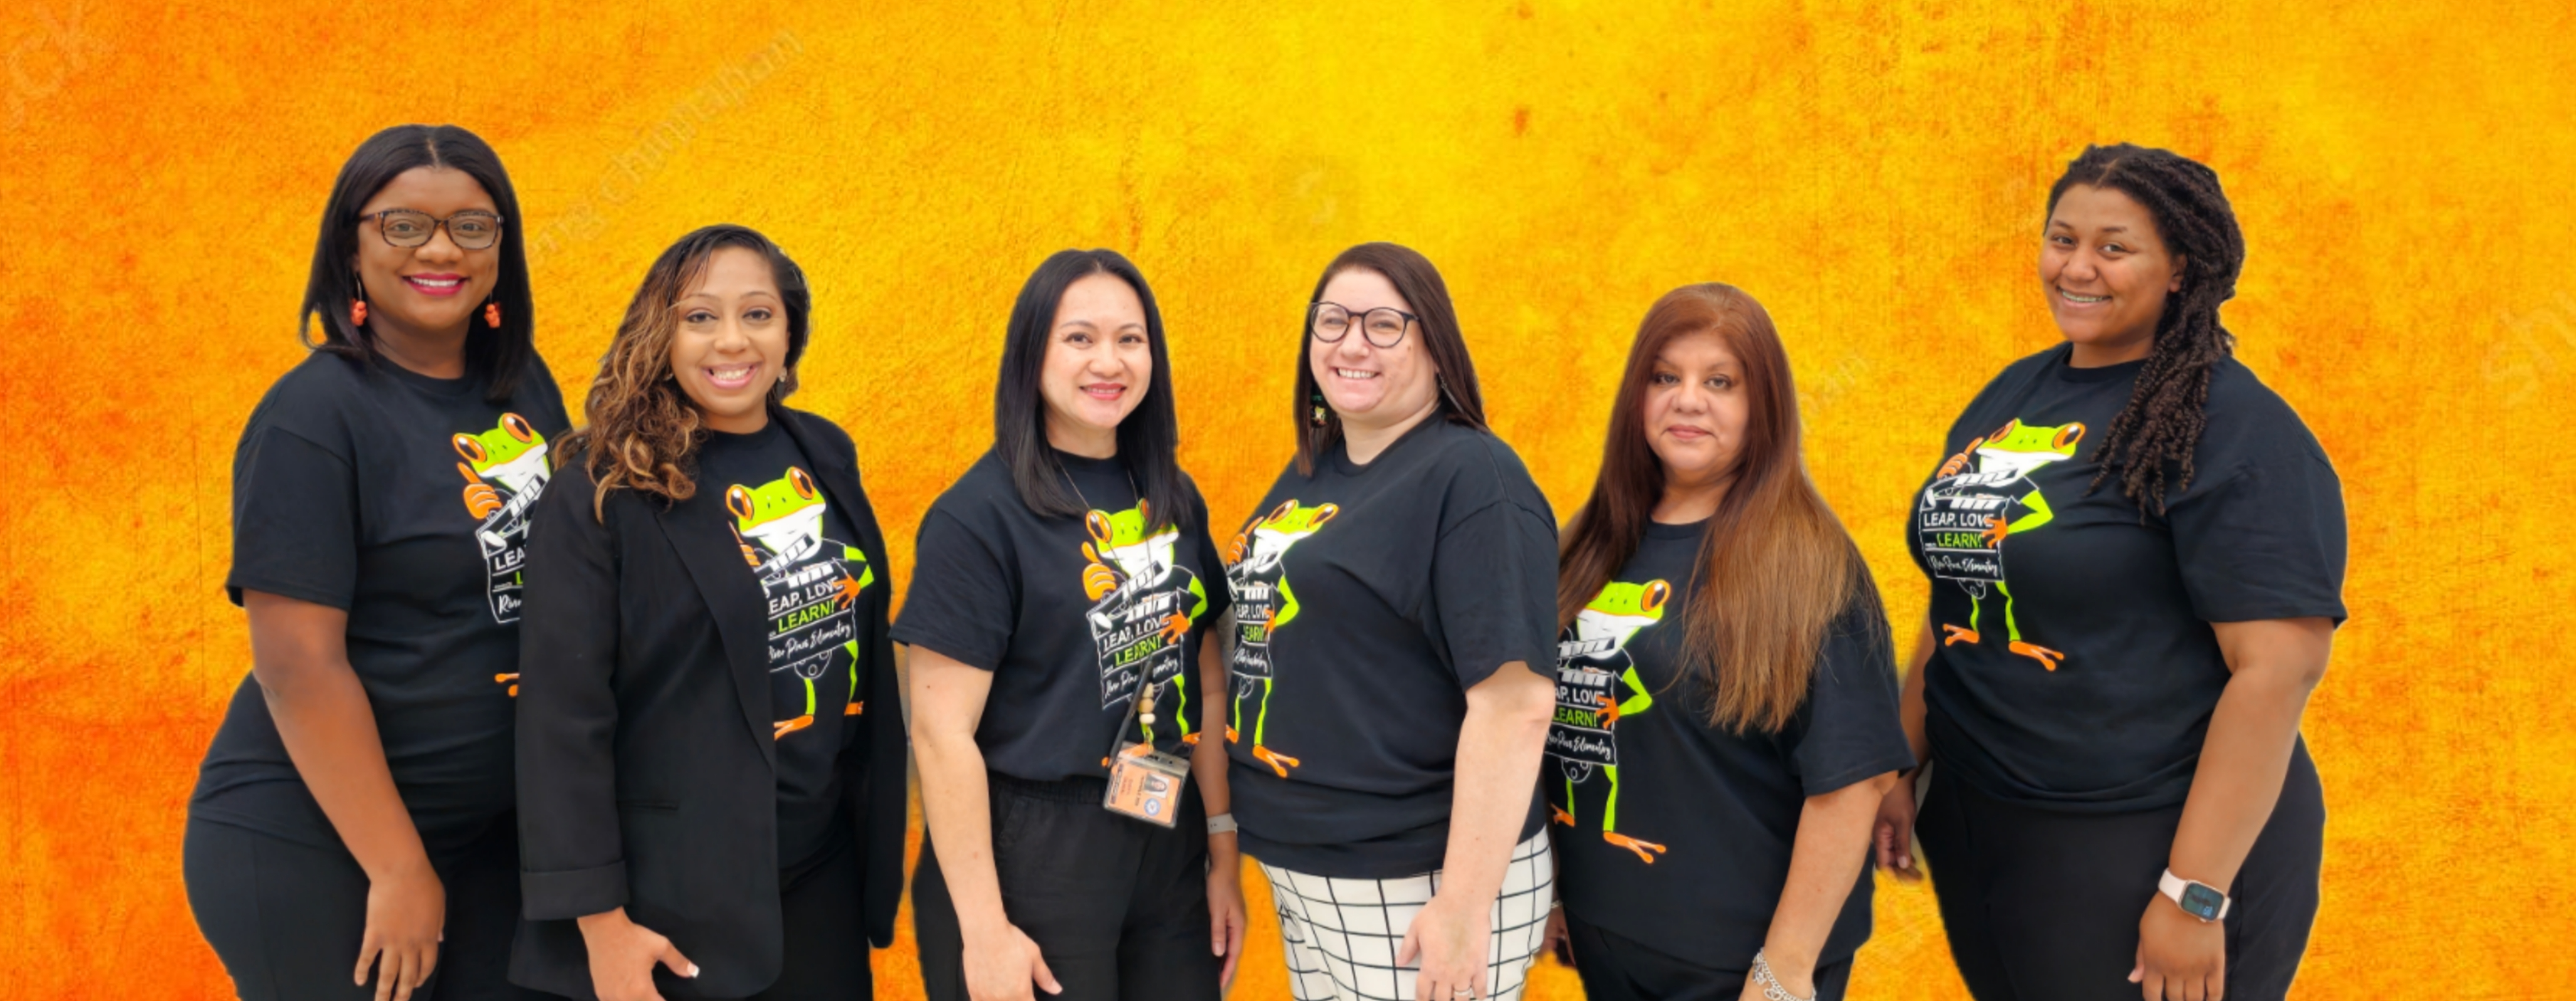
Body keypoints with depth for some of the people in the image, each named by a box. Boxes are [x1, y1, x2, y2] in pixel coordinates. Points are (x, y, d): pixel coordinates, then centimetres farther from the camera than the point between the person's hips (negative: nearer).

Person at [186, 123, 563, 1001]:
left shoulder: (524, 384, 3)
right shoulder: (315, 416, -14)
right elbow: (297, 665, -18)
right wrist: (399, 868, -18)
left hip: (494, 830, 6)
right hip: (310, 851, -6)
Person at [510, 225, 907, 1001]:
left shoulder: (826, 454, 4)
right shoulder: (605, 494, -13)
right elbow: (564, 713, -14)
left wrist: (880, 834, 13)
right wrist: (599, 916, -16)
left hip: (824, 864, 5)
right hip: (678, 891, -5)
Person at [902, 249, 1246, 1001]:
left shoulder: (1173, 499, 6)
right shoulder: (978, 517, -12)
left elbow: (1205, 680, 11)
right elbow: (943, 731, -14)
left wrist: (1223, 852, 8)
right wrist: (984, 930, -16)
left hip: (1169, 842, 6)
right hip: (1028, 852, -5)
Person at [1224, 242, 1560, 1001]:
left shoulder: (1472, 479, -15)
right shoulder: (1311, 469, 9)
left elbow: (1516, 703, -21)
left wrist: (1466, 907, -23)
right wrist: (1234, 832, 17)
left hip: (1416, 886, -8)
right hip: (1299, 873, 8)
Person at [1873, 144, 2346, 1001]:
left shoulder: (2235, 429, -14)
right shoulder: (2011, 394, 7)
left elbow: (2281, 665, -19)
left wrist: (2196, 895, -21)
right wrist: (1903, 768, 13)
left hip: (2145, 849, -6)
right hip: (1973, 825, 6)